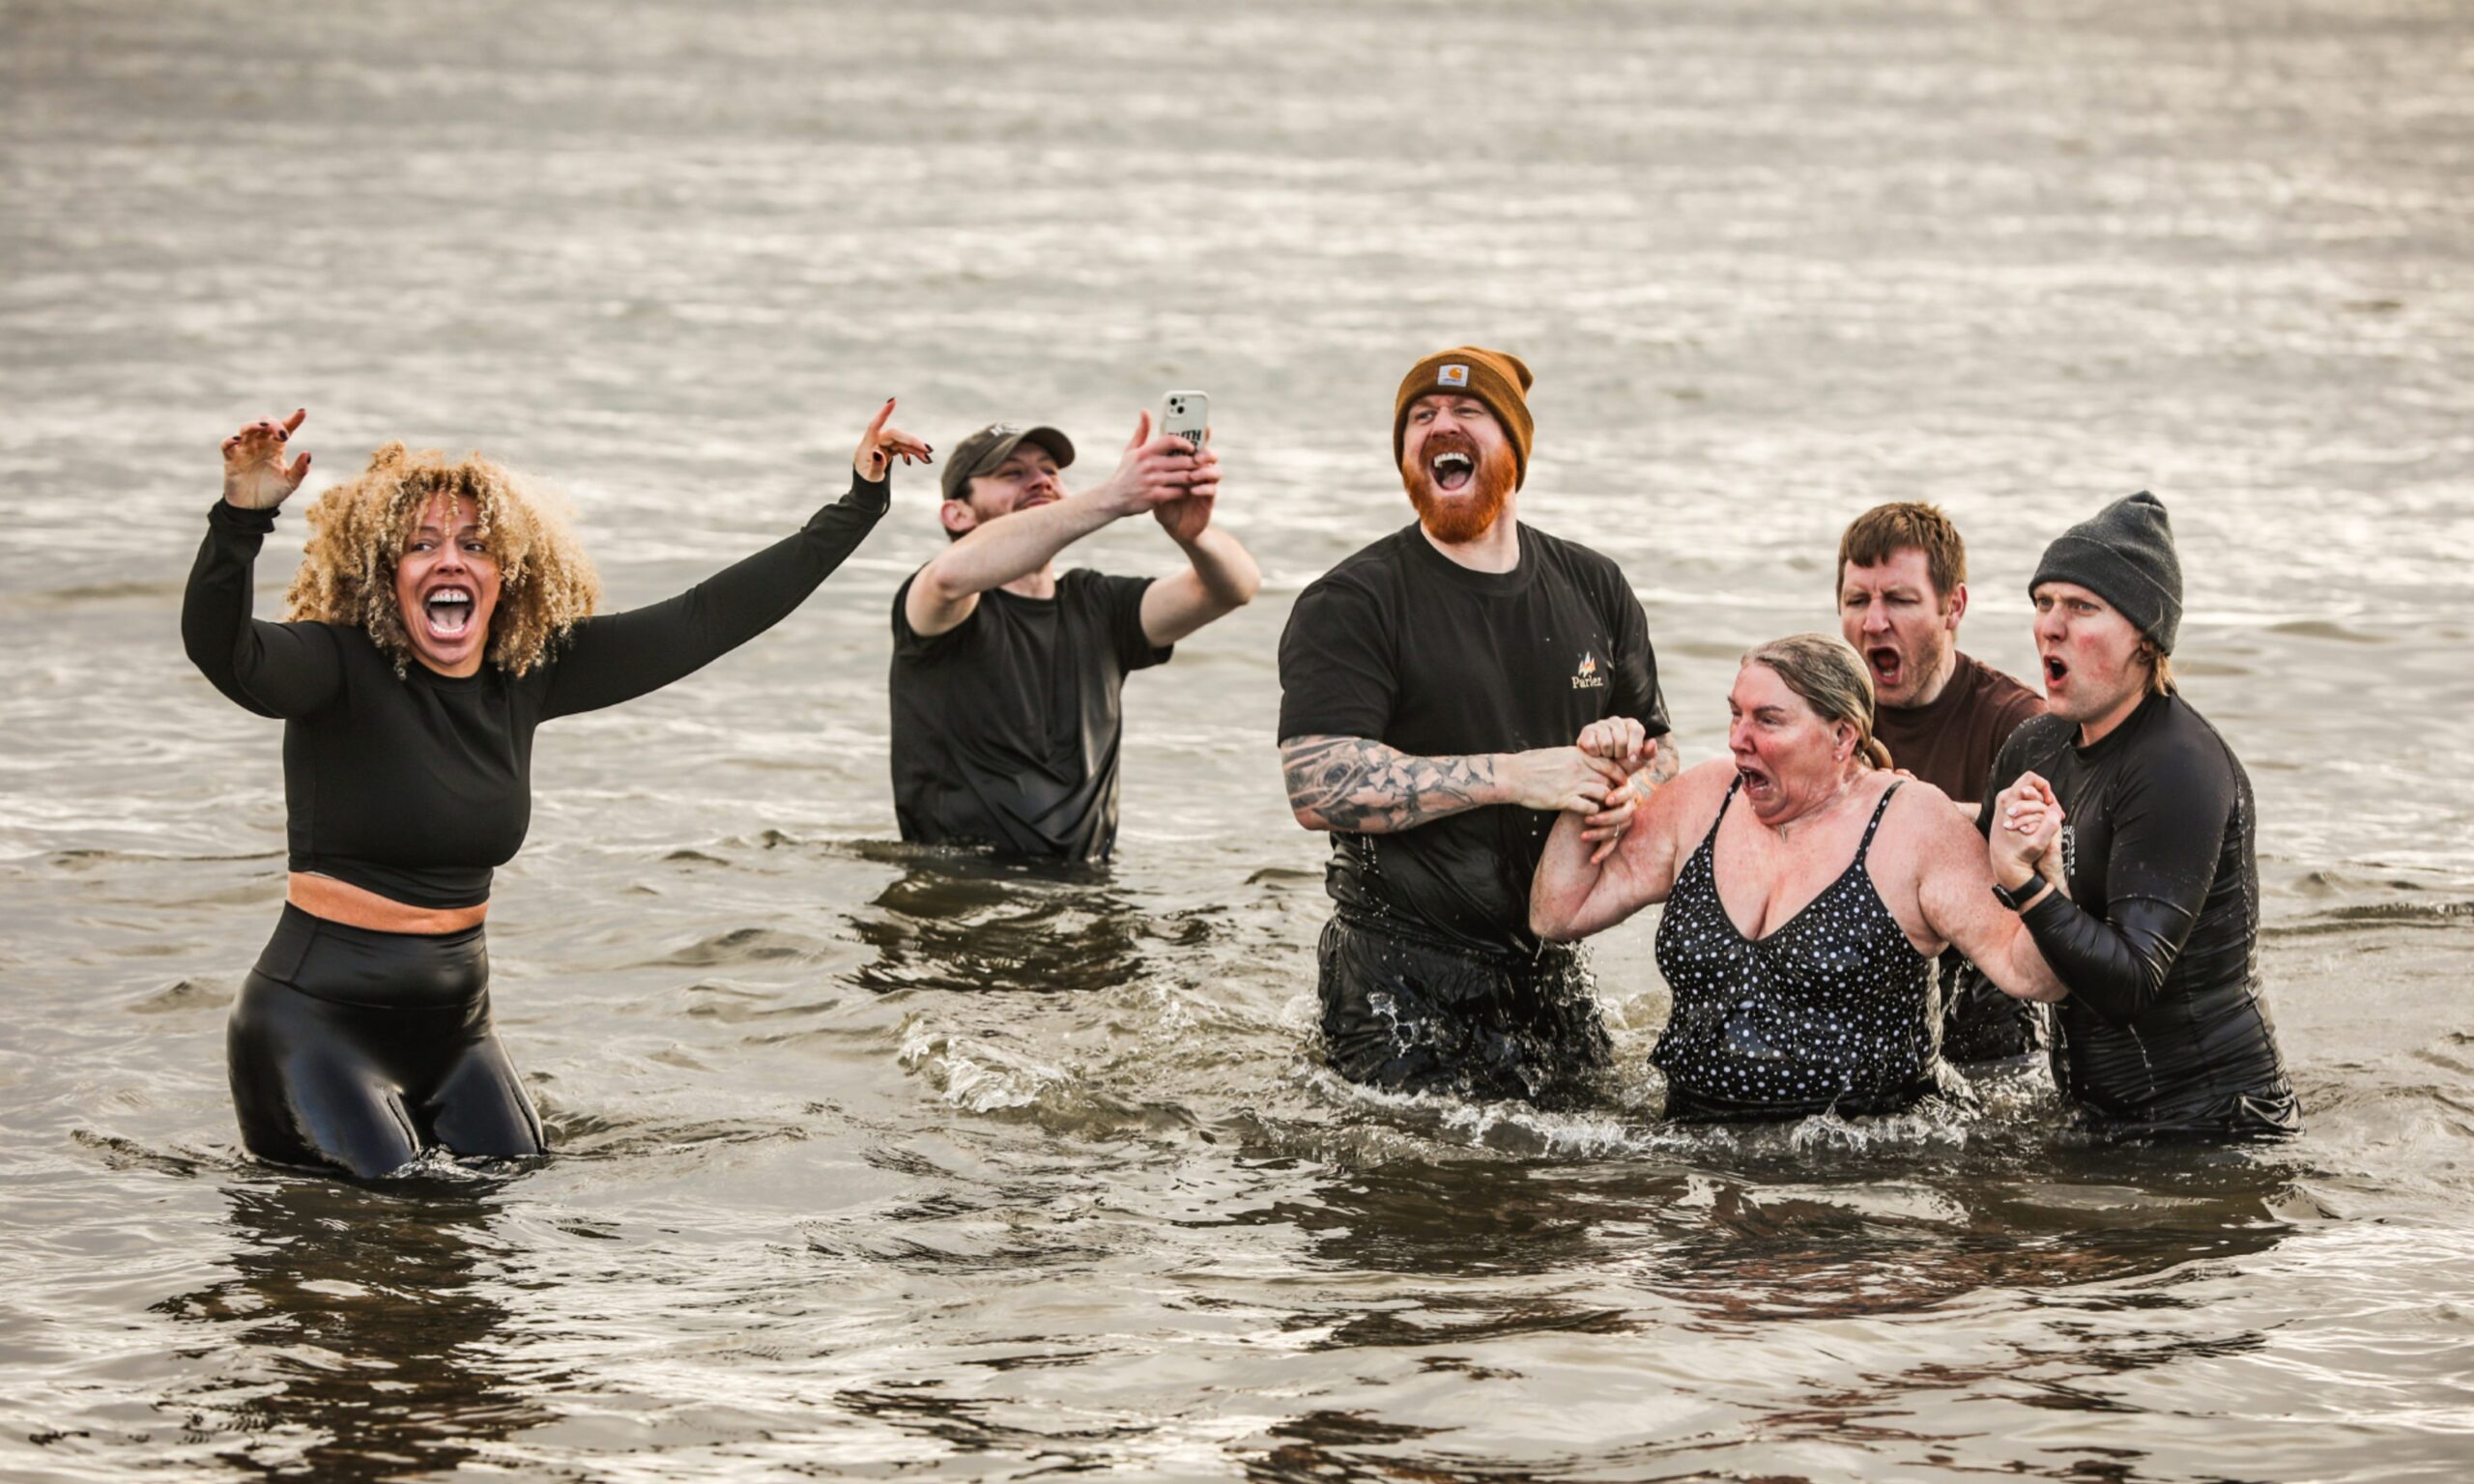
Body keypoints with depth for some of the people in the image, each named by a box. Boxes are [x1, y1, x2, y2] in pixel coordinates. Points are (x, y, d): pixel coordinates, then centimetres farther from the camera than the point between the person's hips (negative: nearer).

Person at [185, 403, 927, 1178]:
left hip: (453, 1022, 6)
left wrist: (860, 503, 6)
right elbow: (220, 650, -33)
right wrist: (243, 517, -51)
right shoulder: (341, 672, -13)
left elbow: (705, 620, 6)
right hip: (320, 1019, -6)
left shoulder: (528, 675, 3)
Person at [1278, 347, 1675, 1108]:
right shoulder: (1352, 604, -6)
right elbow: (1318, 787, -18)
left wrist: (1630, 793, -6)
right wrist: (1512, 777, -21)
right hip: (1400, 979, -5)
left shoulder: (1594, 588, 11)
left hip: (1548, 962, 5)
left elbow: (1656, 749, 21)